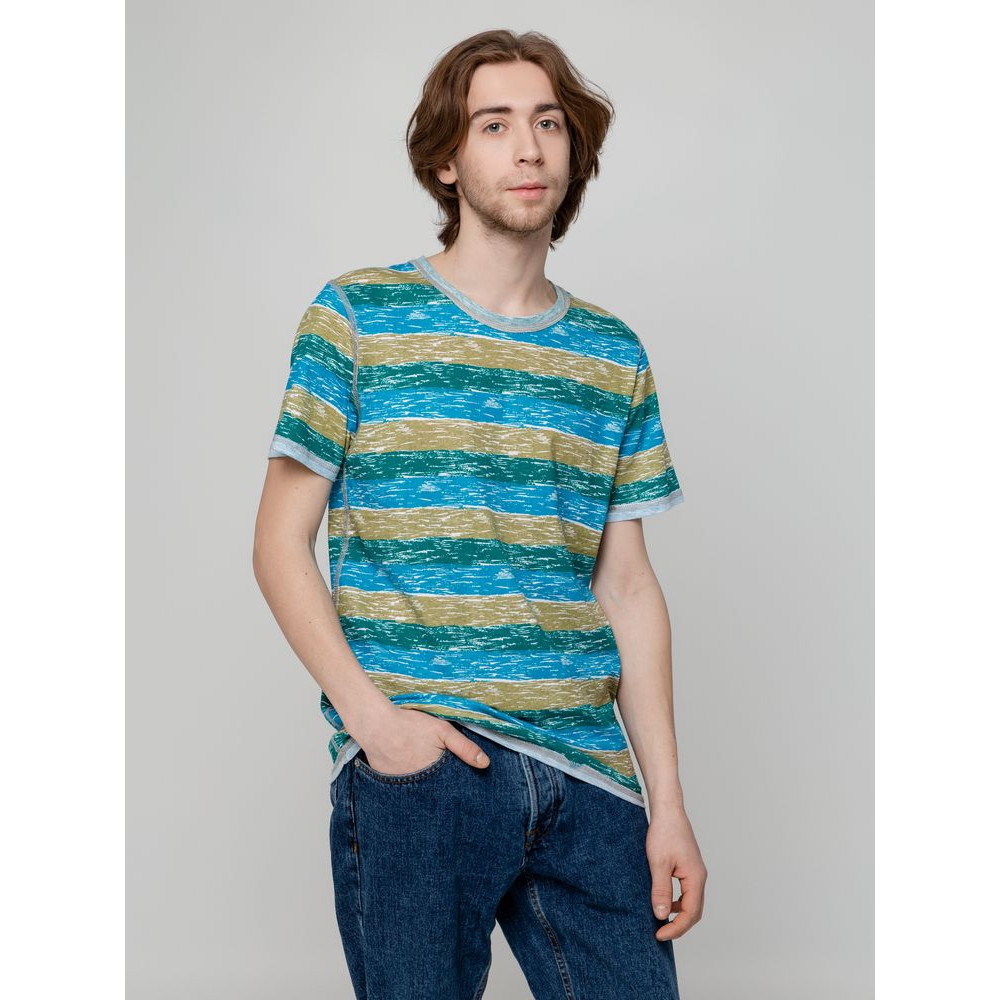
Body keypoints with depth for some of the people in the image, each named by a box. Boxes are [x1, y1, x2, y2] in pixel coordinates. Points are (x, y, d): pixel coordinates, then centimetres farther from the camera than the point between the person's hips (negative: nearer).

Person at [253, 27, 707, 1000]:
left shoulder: (614, 355, 12)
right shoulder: (358, 316, 2)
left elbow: (628, 587, 11)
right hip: (413, 768, -3)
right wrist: (368, 712, -12)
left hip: (587, 776, 3)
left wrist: (667, 802, 6)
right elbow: (281, 544, 1)